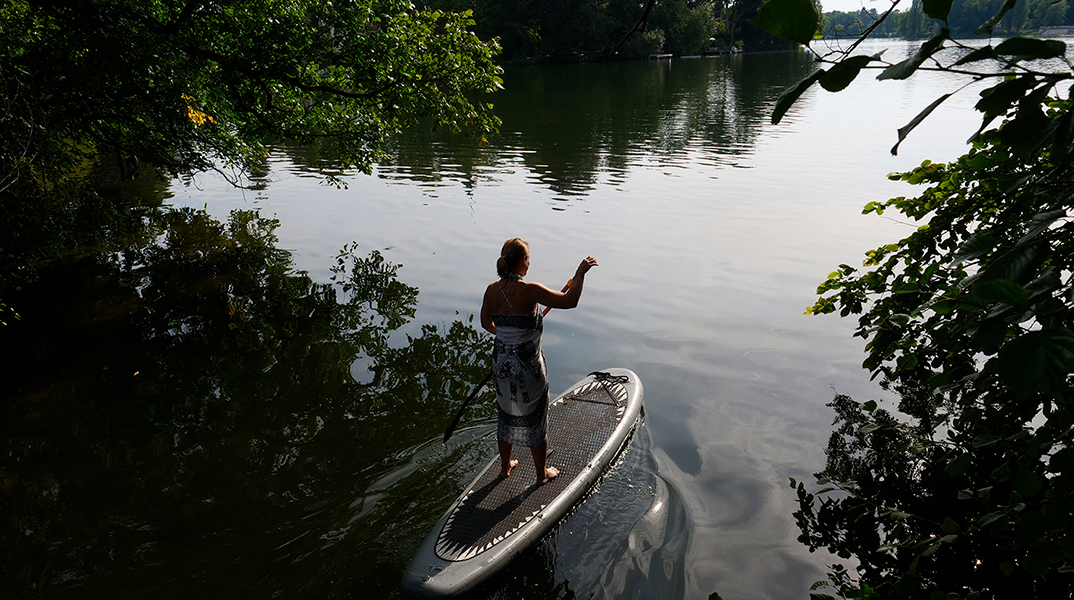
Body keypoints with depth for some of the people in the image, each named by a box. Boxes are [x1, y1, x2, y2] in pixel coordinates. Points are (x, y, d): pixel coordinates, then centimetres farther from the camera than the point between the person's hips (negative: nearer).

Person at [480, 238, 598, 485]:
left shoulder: (492, 290, -5)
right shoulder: (528, 290, -23)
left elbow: (486, 322, 10)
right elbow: (569, 301, -24)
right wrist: (580, 273, -12)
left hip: (501, 362, 6)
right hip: (528, 366, -5)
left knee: (506, 416, 24)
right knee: (535, 418, 14)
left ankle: (505, 466, 42)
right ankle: (542, 473, 32)